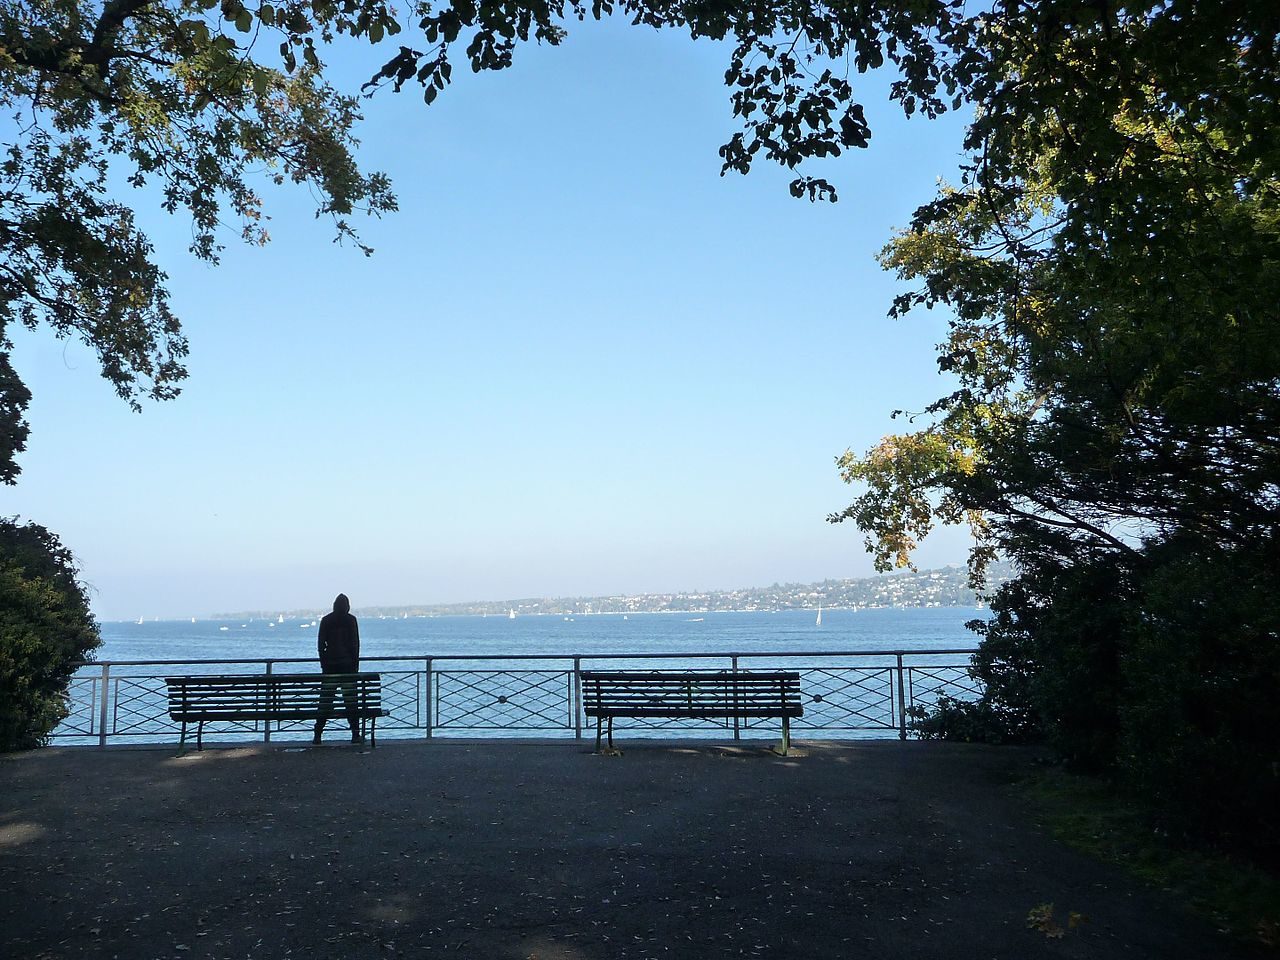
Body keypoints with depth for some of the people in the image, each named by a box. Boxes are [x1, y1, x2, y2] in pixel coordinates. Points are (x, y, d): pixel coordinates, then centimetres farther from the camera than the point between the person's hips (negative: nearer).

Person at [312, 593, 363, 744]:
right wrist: (356, 663, 3)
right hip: (348, 664, -1)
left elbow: (320, 643, 4)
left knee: (325, 701, 4)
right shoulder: (351, 620, 0)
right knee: (350, 700, 1)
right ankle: (355, 734, -2)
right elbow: (356, 643, -2)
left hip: (330, 665, 2)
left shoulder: (325, 620, 5)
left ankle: (317, 735, 3)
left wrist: (323, 662, 10)